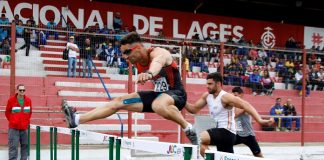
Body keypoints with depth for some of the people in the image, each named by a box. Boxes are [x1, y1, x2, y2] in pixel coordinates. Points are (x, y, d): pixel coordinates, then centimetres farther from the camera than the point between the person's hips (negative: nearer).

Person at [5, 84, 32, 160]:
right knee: (13, 147, -6)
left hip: (24, 128, 4)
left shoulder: (28, 100, 3)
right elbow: (7, 112, 5)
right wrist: (12, 121, 5)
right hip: (14, 128, -4)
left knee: (25, 145, 10)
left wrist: (27, 121, 12)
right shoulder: (11, 100, -6)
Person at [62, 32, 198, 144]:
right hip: (159, 94, 8)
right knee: (118, 102, 1)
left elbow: (157, 63, -53)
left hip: (176, 93, -8)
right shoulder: (136, 61, 0)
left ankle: (188, 129, -22)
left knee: (158, 105, -43)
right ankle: (76, 120, 1)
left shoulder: (158, 53, -25)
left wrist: (149, 73, -74)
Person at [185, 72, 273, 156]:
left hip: (227, 132, -9)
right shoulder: (207, 96, 6)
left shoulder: (225, 97, -17)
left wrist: (260, 120, -40)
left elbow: (246, 105, -27)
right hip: (219, 132, 9)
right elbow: (194, 109, 15)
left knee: (200, 139, -26)